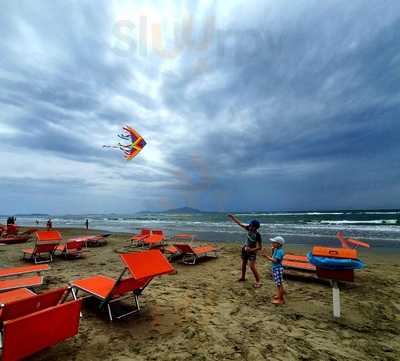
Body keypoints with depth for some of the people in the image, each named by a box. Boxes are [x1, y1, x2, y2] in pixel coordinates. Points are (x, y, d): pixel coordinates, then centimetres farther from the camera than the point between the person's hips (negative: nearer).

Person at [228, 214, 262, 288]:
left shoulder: (258, 235, -28)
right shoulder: (249, 228, -14)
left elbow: (260, 247, -24)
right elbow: (240, 223, -5)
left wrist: (251, 250, -32)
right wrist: (233, 217, -7)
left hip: (252, 251, -6)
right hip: (245, 249, 7)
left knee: (252, 266, -12)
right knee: (243, 264, 18)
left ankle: (258, 281, 3)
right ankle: (243, 277, 38)